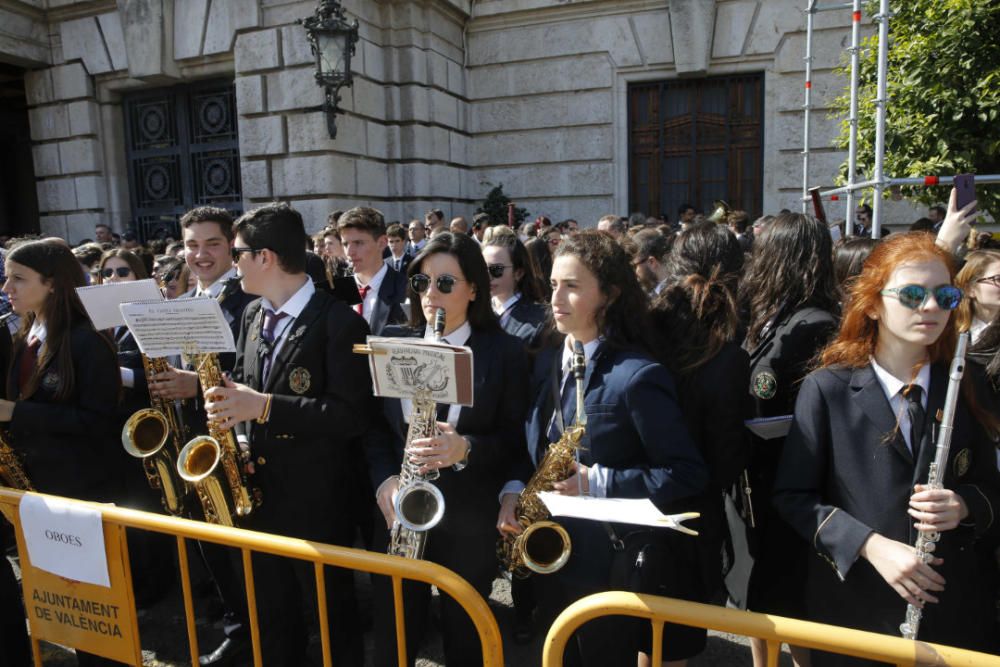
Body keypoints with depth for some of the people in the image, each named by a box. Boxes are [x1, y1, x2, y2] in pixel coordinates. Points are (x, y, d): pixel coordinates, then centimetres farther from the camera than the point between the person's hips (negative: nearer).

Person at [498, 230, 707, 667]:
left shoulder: (637, 375, -19)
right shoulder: (548, 361, 4)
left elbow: (687, 474, -19)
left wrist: (597, 482, -24)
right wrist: (514, 489, -6)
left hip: (607, 561, -6)